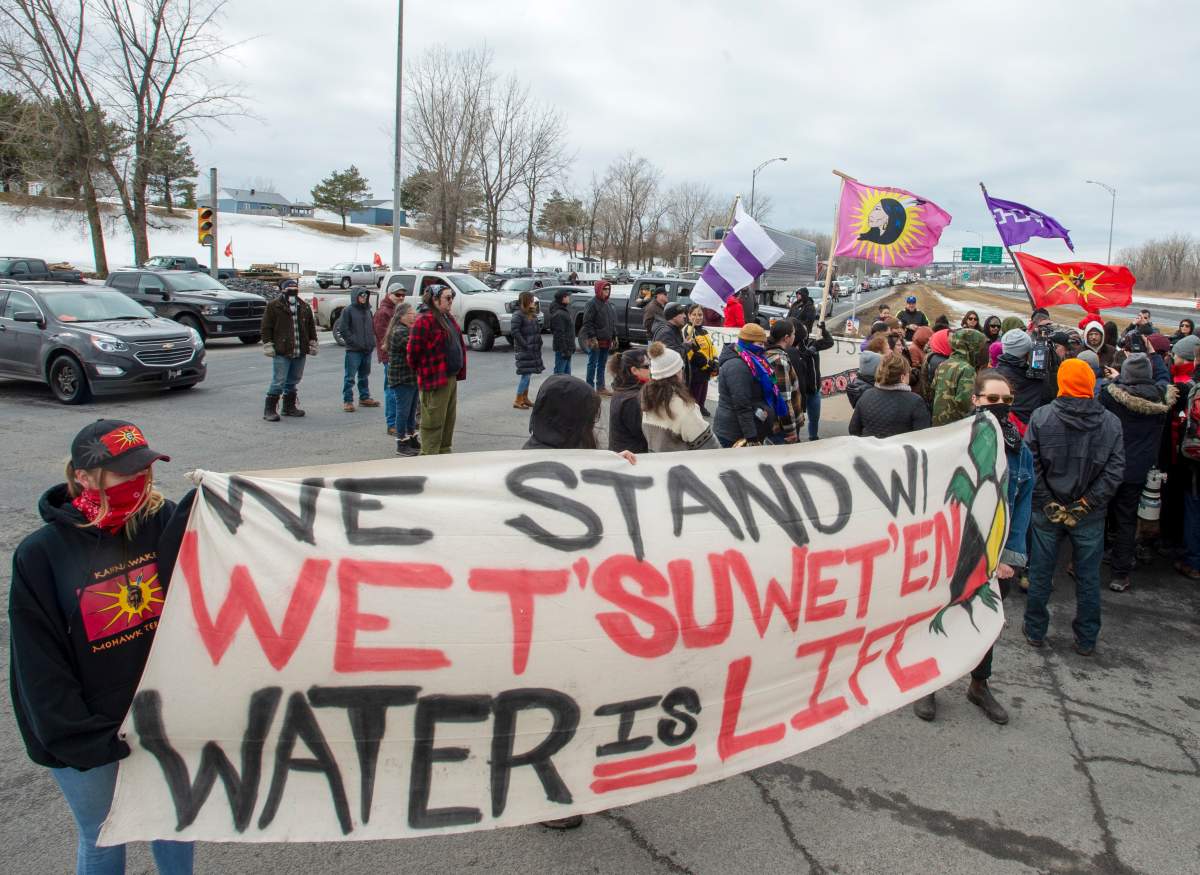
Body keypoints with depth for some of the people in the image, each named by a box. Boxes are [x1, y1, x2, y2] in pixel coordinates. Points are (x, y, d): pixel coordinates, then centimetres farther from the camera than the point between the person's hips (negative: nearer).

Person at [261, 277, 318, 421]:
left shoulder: (304, 307, 13)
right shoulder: (274, 306, -2)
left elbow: (311, 327, 20)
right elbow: (266, 327, -3)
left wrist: (313, 343, 16)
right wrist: (268, 345, -9)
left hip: (300, 352, 5)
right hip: (281, 352, -5)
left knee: (293, 381, 14)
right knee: (279, 381, -8)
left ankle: (289, 407, 26)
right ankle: (269, 410, -1)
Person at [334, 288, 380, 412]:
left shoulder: (368, 311, 14)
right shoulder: (348, 310, -4)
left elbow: (372, 328, 21)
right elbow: (342, 329, -8)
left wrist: (371, 342, 7)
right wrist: (353, 342, -12)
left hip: (367, 350, 6)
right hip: (353, 350, -6)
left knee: (364, 375, 16)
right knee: (349, 376, -5)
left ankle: (364, 398, 25)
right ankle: (347, 401, -1)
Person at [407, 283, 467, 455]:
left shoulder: (448, 318, 14)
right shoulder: (424, 321, -16)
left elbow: (459, 345, 21)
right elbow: (414, 351, -17)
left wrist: (459, 371, 15)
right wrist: (422, 371, -5)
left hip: (451, 377, 10)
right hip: (434, 380, -9)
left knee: (449, 419, 18)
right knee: (433, 421, -2)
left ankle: (445, 452, 30)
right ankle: (429, 456, 6)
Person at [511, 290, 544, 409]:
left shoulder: (532, 315, 12)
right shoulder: (518, 315, -13)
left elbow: (537, 330, 19)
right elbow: (515, 331, -19)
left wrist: (538, 343, 6)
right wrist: (525, 345, -20)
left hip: (533, 349, 8)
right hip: (523, 350, -8)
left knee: (528, 374, 13)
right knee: (526, 374, -10)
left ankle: (525, 398, 22)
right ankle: (517, 401, -4)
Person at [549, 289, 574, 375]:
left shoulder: (564, 311, 14)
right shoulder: (558, 314, -18)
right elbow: (560, 334, -22)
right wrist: (565, 350, -22)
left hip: (567, 347, 10)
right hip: (562, 348, -10)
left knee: (567, 372, 17)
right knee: (560, 371, -6)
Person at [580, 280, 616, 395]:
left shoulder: (607, 304, 15)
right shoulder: (592, 304, -11)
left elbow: (612, 322, 21)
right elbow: (587, 322, -15)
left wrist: (613, 337, 16)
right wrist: (592, 338, -20)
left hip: (605, 340, 8)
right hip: (595, 340, -8)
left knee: (602, 364, 13)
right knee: (593, 364, -3)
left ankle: (600, 387, 21)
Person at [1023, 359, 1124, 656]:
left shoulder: (1041, 417, -10)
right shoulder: (1111, 423, -7)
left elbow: (1030, 466, -13)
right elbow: (1115, 472, -11)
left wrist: (1048, 504, -8)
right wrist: (1084, 505, -9)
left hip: (1047, 510, 0)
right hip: (1091, 515, 0)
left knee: (1040, 574, 14)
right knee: (1088, 577, 14)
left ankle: (1035, 632, 26)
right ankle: (1086, 640, 25)